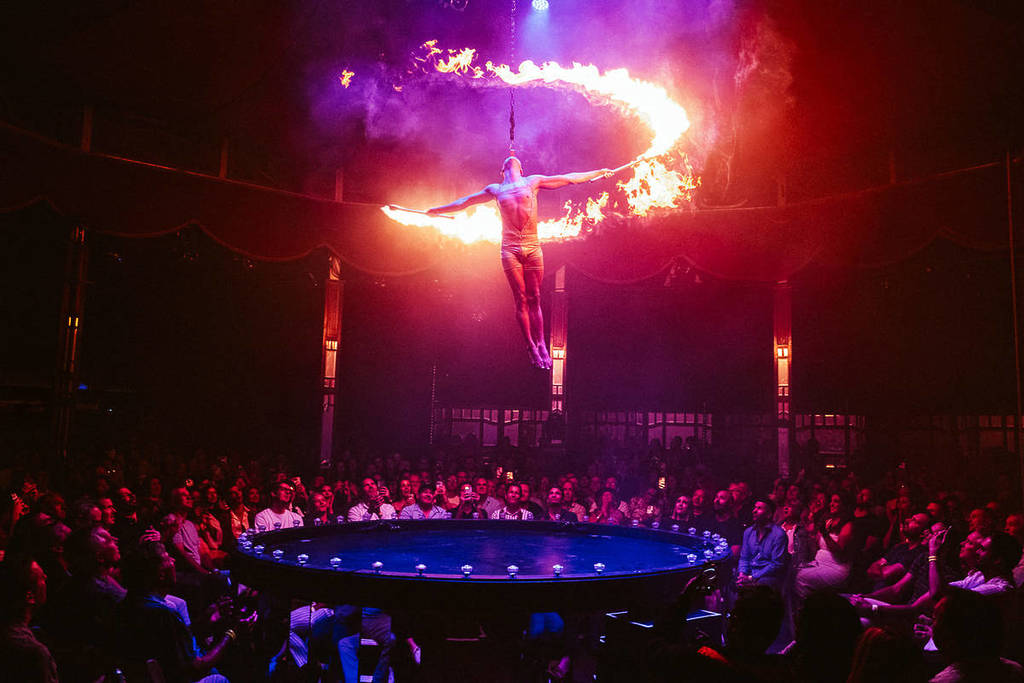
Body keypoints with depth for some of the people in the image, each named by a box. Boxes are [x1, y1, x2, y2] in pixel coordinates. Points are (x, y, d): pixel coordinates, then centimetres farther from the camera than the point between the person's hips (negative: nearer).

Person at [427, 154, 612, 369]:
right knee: (521, 299, -4)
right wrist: (438, 209, 32)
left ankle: (541, 345, 0)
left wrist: (600, 172, 25)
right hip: (510, 249, 0)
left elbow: (569, 179, 20)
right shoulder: (496, 190, 17)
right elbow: (466, 201, 26)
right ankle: (531, 346, 1)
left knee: (534, 299, -2)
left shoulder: (532, 182, 15)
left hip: (532, 247, 0)